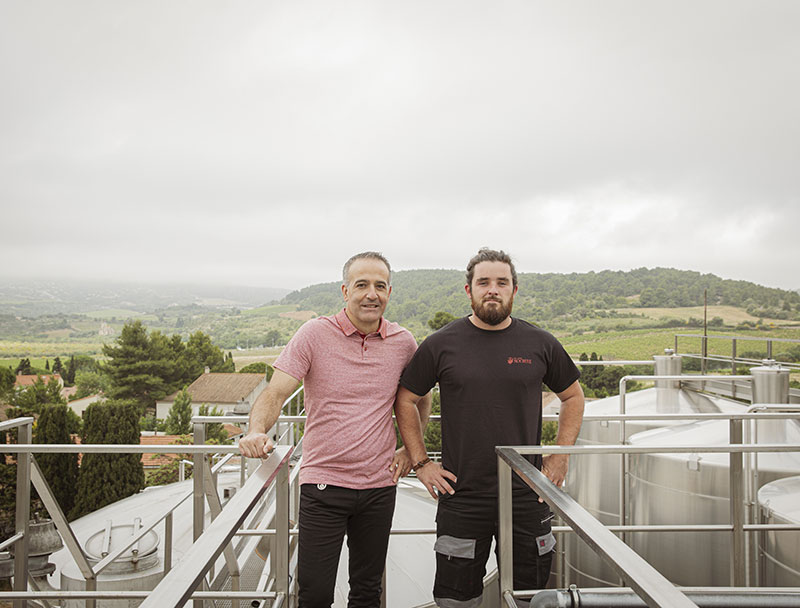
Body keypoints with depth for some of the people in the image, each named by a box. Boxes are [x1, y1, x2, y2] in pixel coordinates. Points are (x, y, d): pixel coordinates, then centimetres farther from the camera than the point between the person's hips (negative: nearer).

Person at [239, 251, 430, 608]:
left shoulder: (403, 342, 2)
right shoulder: (315, 334, -8)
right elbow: (275, 394, -12)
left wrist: (410, 448, 11)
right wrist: (257, 431, -31)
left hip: (379, 485, 3)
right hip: (323, 482, -3)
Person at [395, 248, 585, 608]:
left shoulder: (540, 344, 2)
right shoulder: (441, 344, -2)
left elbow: (573, 396, 15)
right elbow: (405, 400, 7)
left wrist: (560, 457, 7)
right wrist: (421, 463, 1)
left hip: (527, 496, 2)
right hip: (461, 496, -1)